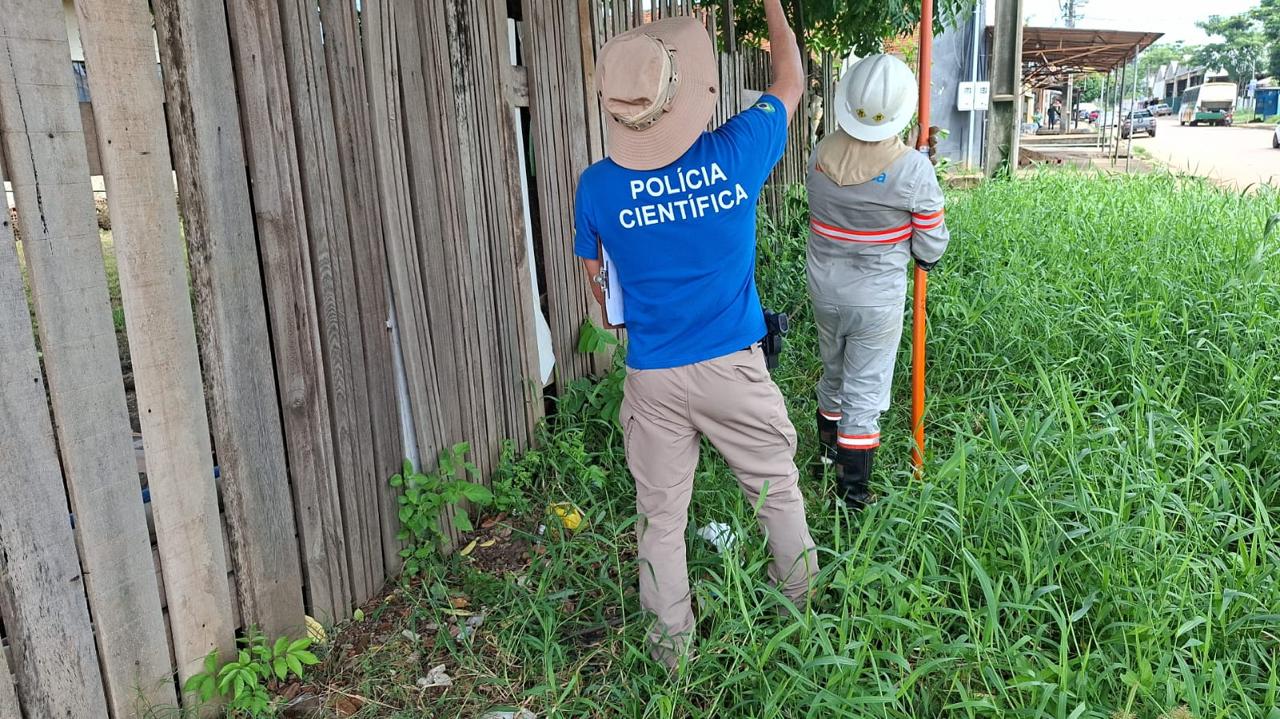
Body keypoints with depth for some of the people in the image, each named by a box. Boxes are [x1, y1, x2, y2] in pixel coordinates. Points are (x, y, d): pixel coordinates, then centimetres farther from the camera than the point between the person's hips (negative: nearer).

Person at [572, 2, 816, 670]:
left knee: (661, 516, 15)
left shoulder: (598, 185, -9)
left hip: (652, 378, 1)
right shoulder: (735, 153, -13)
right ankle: (805, 607, 41)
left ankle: (671, 644, 30)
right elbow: (790, 82, 7)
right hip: (734, 369, 0)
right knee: (777, 490, 21)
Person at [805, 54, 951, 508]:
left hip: (825, 291, 4)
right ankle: (852, 492, 15)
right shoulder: (913, 169, -19)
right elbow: (931, 245, -10)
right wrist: (925, 258, 14)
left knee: (833, 374, 25)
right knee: (864, 393, 7)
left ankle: (828, 450, 46)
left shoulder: (820, 155, -9)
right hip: (877, 299, -4)